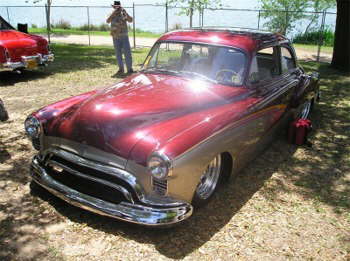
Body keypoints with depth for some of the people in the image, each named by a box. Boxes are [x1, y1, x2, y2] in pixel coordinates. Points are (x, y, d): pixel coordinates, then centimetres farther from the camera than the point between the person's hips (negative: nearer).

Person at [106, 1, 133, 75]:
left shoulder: (124, 14, 3)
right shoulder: (112, 15, 3)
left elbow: (130, 20, -13)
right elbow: (108, 21, -17)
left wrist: (125, 13, -27)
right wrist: (114, 13, -28)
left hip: (124, 37, -1)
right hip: (116, 38, 1)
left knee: (127, 53, -5)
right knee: (118, 54, 5)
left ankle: (130, 69, -1)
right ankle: (121, 69, 13)